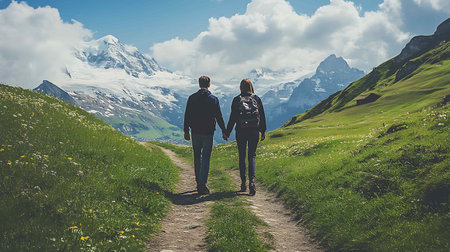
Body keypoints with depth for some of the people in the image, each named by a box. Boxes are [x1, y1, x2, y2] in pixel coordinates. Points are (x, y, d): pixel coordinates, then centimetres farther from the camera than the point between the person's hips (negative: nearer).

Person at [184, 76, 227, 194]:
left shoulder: (192, 98, 0)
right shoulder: (213, 99, -5)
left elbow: (187, 115, 2)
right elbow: (218, 116, -2)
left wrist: (186, 131, 9)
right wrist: (223, 131, 8)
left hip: (195, 131, 2)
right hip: (208, 132, -2)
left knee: (197, 157, 15)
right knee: (205, 158, -1)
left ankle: (199, 182, 23)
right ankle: (202, 185, -8)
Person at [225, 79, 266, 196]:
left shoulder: (236, 100, -3)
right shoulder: (257, 99, 2)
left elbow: (232, 118, -4)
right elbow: (262, 116, 5)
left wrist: (227, 132, 3)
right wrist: (263, 131, 14)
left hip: (241, 132, -1)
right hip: (254, 131, 1)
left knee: (242, 156, 10)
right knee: (252, 156, 6)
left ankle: (243, 183, 13)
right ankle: (251, 181, -11)